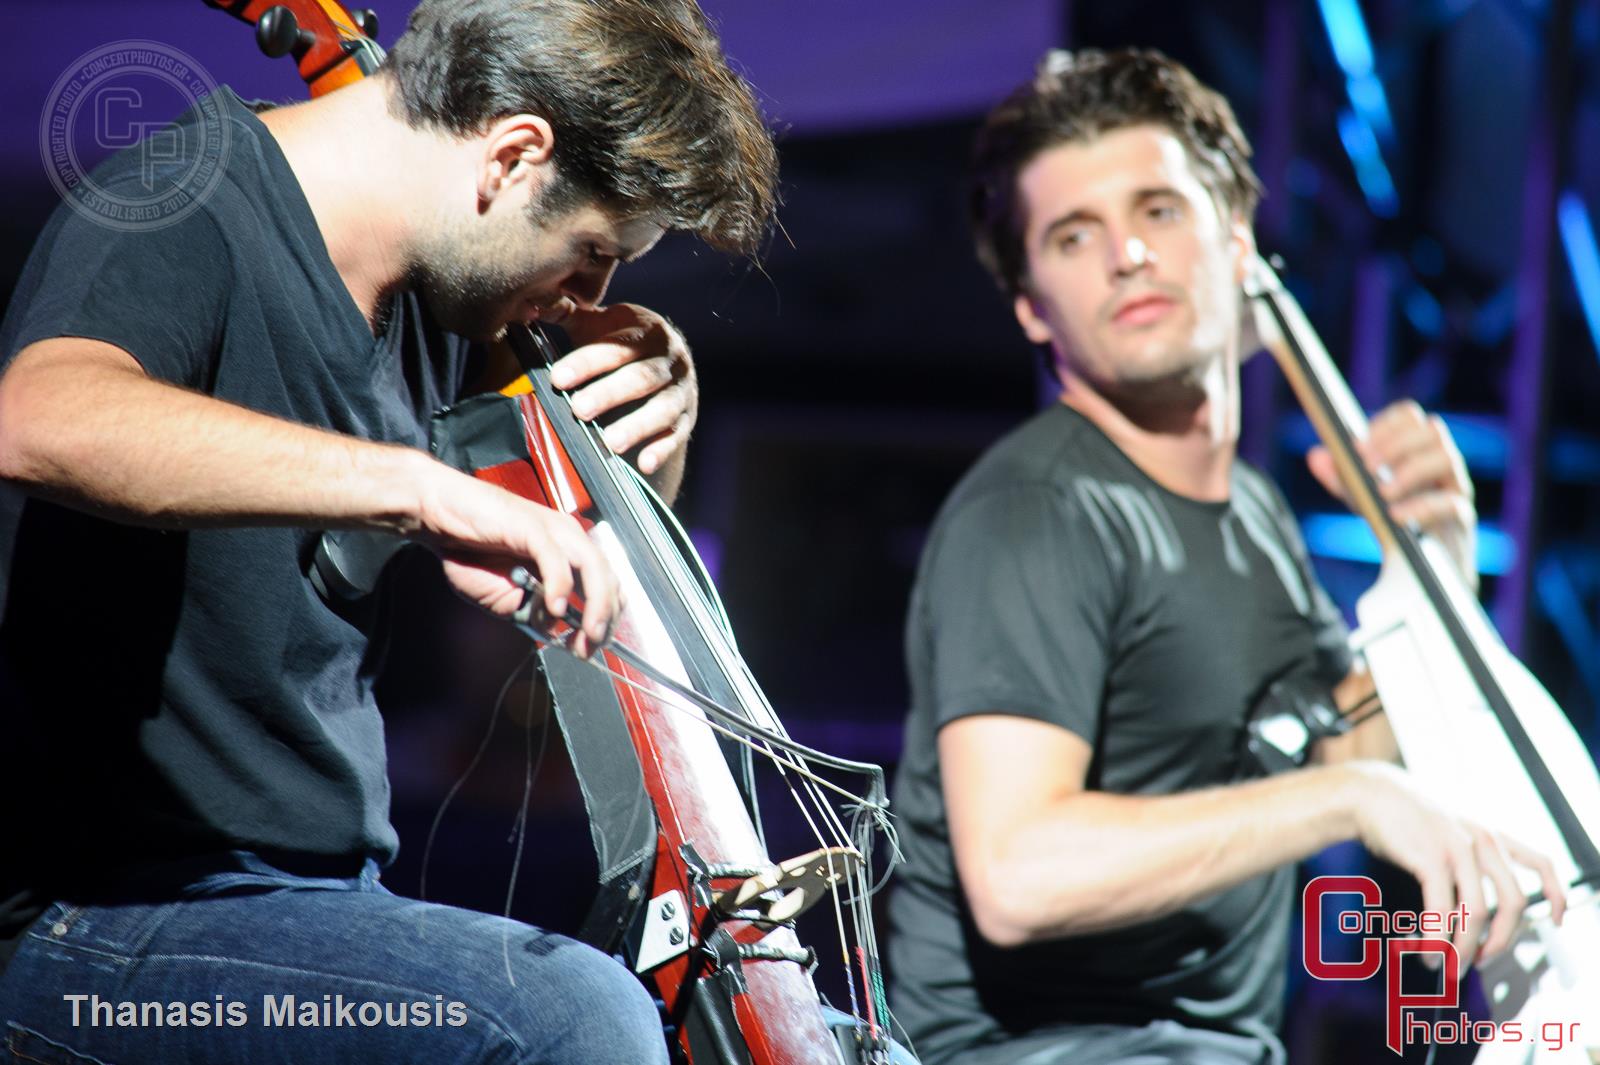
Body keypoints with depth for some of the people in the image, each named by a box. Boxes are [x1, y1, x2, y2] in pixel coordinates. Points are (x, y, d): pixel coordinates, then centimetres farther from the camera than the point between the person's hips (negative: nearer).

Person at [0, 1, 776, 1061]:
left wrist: (660, 386, 6)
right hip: (110, 933, -9)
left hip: (333, 898, 9)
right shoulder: (182, 215, -15)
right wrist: (416, 484, -44)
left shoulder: (428, 283, 11)